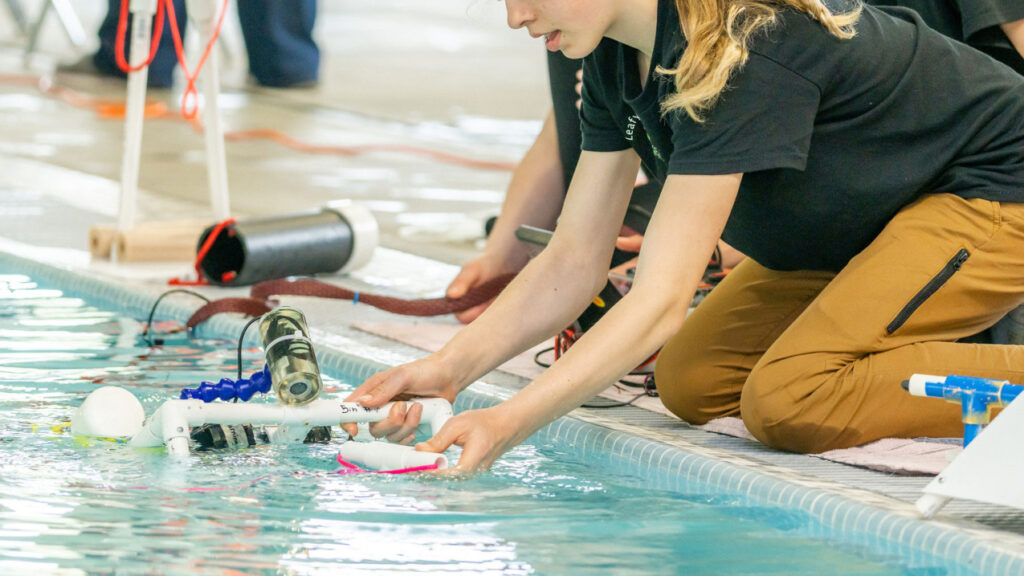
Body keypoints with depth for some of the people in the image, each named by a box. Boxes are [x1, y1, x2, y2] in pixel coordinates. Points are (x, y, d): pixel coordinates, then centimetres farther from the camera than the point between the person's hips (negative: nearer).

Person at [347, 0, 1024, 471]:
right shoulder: (614, 58, -6)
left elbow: (662, 299, -37)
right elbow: (573, 262, -3)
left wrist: (509, 422, -41)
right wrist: (451, 367, -16)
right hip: (860, 215, 9)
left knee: (788, 400, -25)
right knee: (693, 385, 1)